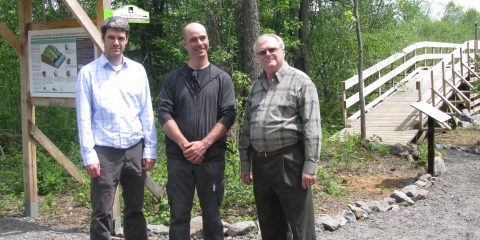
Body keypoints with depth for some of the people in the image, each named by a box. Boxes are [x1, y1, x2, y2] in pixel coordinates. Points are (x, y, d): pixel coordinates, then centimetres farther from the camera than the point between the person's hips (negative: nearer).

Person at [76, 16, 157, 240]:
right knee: (101, 213, 2)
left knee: (135, 210, 12)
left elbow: (146, 113, 8)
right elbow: (84, 117, -3)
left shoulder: (137, 70, 7)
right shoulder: (88, 72, 0)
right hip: (104, 151, -3)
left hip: (135, 149, 3)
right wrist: (89, 155, -9)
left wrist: (150, 149, 3)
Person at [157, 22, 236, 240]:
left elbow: (228, 115, -2)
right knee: (179, 213, 4)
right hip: (178, 157, 0)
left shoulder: (222, 79, 6)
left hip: (212, 157, 0)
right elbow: (164, 114, -1)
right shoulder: (173, 79, 7)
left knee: (212, 213, 8)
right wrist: (184, 144, -14)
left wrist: (204, 144, -13)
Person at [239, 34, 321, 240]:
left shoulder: (299, 81, -4)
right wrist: (245, 163, 13)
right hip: (260, 163, 6)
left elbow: (312, 127, -10)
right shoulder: (255, 86, 15)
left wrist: (310, 165, -15)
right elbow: (247, 128, 17)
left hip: (289, 161, -6)